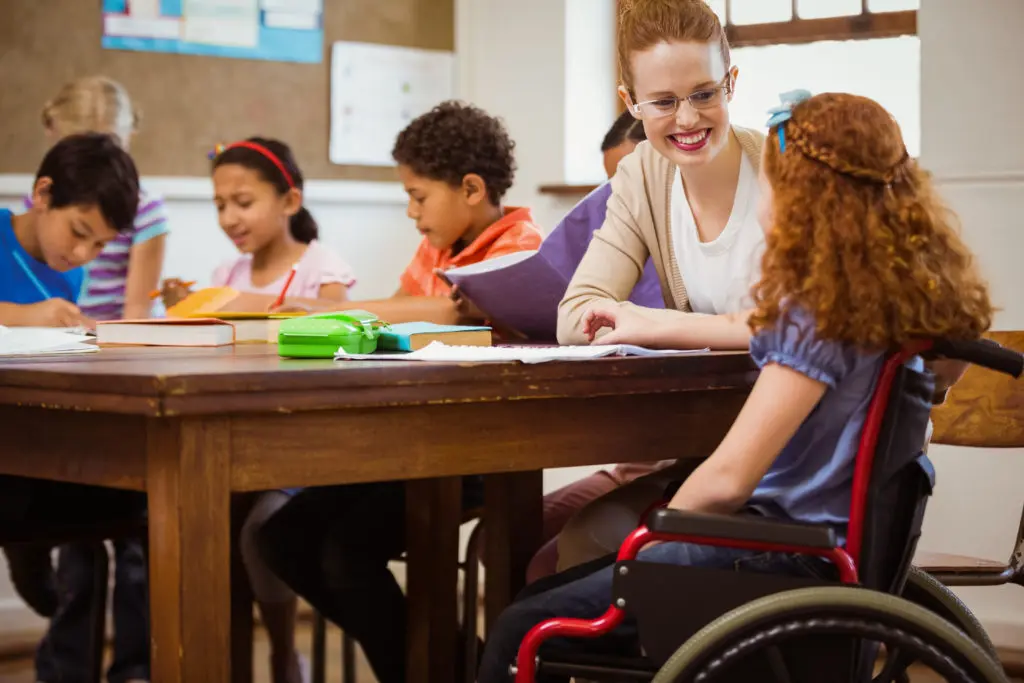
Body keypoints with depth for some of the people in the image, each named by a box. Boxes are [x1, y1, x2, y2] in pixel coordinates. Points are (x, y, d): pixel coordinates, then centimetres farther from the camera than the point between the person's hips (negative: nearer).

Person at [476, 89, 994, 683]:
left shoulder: (822, 315, -21)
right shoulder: (886, 294, 6)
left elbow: (727, 479, -23)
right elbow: (761, 332, 28)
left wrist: (654, 537, -5)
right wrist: (651, 328, 37)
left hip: (783, 557, -10)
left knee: (522, 629, -7)